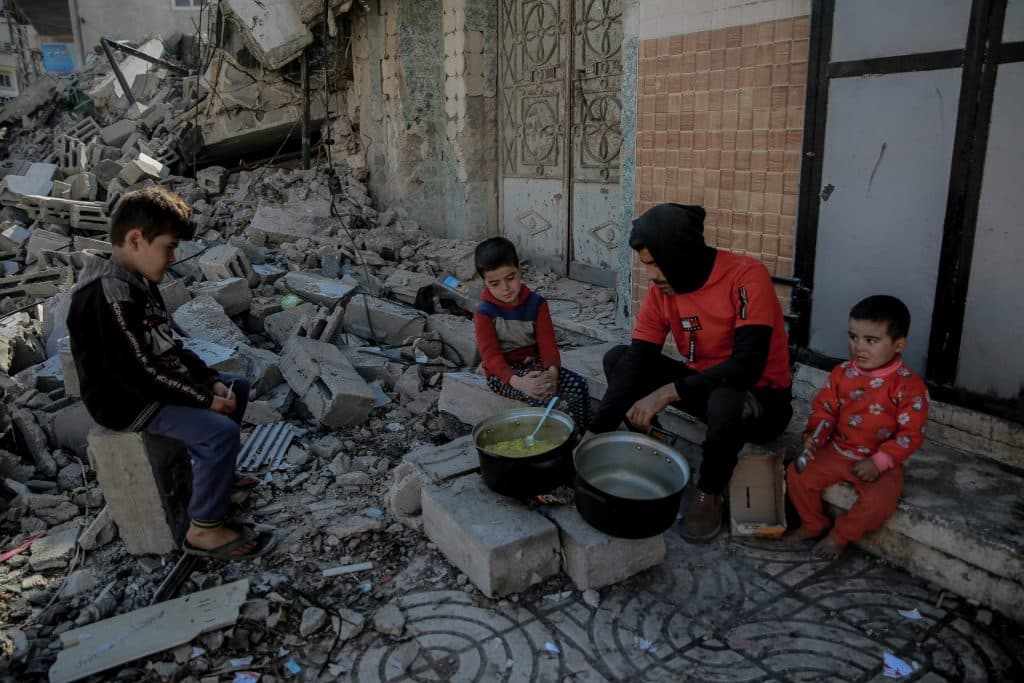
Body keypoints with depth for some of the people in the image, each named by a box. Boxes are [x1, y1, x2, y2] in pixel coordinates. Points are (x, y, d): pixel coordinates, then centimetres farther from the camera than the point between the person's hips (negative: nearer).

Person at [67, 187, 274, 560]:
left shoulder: (137, 281, 7)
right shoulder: (110, 296, -26)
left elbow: (169, 347, 11)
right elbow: (138, 372, -29)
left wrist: (211, 381, -1)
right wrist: (204, 398, -21)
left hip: (151, 383, 11)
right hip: (127, 402, -10)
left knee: (236, 387, 16)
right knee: (220, 430, -24)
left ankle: (214, 472, 28)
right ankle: (204, 530, -10)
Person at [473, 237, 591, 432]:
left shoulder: (536, 303, -3)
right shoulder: (484, 312, -14)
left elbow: (547, 342, -8)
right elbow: (491, 356, -21)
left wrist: (552, 370, -32)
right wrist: (518, 382, -40)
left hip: (533, 363, 4)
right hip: (502, 372, -4)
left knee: (578, 385, -16)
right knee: (538, 396, -32)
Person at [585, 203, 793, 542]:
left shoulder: (746, 276, -25)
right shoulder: (661, 289, -8)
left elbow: (747, 365, -34)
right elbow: (636, 363, -11)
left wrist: (668, 392, -37)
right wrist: (596, 431, -19)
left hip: (761, 398, -5)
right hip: (704, 385, 6)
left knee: (724, 401, -39)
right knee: (617, 359, -6)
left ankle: (710, 494, -11)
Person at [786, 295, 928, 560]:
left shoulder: (909, 386, -14)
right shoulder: (842, 373, -1)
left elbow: (911, 434, -13)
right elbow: (824, 408, 3)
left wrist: (878, 462, -21)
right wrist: (815, 435, -17)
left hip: (880, 463, -4)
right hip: (836, 452, 4)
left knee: (879, 502, -28)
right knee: (797, 475, -11)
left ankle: (839, 536, 1)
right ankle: (814, 524, 15)